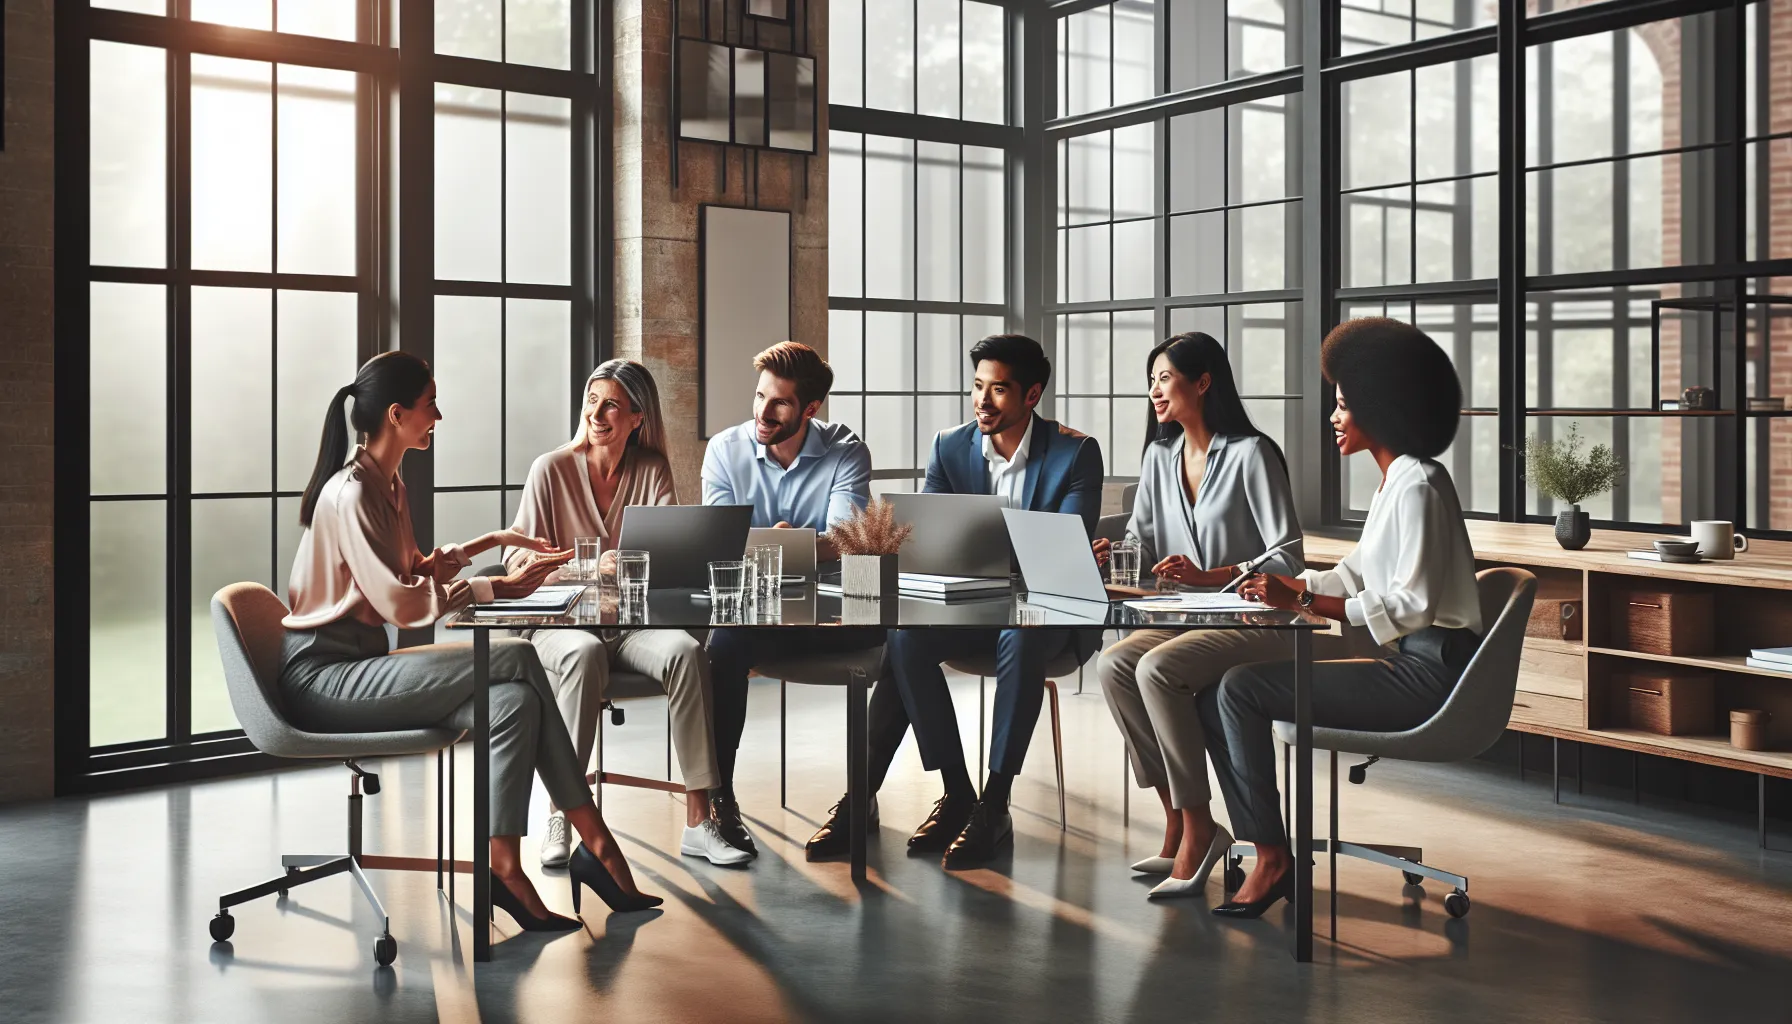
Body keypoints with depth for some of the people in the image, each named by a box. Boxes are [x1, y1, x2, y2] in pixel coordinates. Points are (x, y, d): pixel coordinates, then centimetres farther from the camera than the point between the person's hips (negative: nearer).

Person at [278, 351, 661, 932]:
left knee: (514, 699, -16)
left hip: (360, 664, 9)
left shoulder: (387, 484, 15)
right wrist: (498, 588, -17)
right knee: (518, 660, -22)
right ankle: (595, 843, -16)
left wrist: (492, 541, 17)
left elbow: (413, 571, 22)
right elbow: (400, 603, -22)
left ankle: (505, 867, -17)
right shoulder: (351, 492, -16)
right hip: (323, 675, -9)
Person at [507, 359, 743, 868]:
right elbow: (520, 559, -4)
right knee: (584, 654, -38)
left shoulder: (652, 469, 8)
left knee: (688, 653, -29)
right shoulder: (551, 469, 0)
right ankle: (561, 814, -29)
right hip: (561, 621, -2)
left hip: (633, 622, 2)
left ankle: (698, 823, -27)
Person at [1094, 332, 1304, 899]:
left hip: (1255, 621, -7)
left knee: (1156, 668, -31)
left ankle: (1198, 830, -19)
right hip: (1188, 618, 7)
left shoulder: (1251, 454, -11)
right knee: (1114, 663, -20)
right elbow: (1141, 540, 15)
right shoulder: (1159, 455, 11)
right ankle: (1176, 824, -12)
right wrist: (1105, 554, -8)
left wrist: (1209, 576, -26)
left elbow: (1289, 557, -15)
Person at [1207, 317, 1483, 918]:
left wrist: (1304, 603, -24)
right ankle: (1264, 850, 1)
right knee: (1216, 697, 2)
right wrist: (1291, 587, 1)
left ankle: (1273, 857, -5)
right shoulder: (1394, 480, 16)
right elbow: (1357, 575, 18)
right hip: (1407, 662, 10)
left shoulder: (1417, 485, -16)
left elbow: (1412, 604, -22)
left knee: (1241, 689, -16)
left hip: (1428, 673, -10)